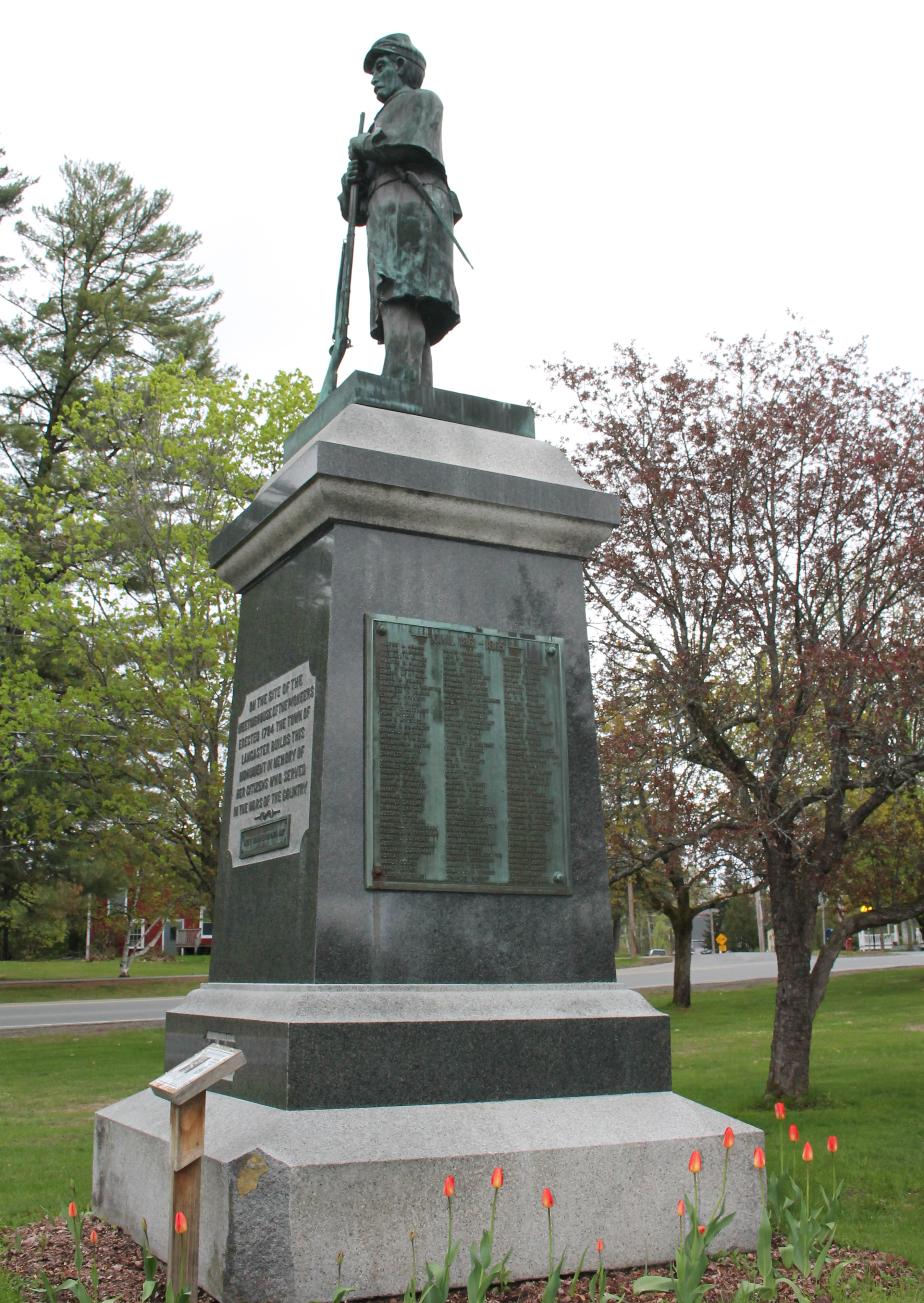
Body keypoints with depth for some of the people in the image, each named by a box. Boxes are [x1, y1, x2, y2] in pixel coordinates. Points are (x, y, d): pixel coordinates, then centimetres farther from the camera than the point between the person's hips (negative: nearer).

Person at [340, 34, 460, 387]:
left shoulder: (422, 100, 19)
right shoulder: (384, 121, 40)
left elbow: (401, 143, -5)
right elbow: (356, 209, 30)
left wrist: (360, 145, 13)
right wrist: (352, 180, 8)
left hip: (411, 206, -8)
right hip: (386, 219, 8)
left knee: (402, 297, -27)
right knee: (412, 326, -9)